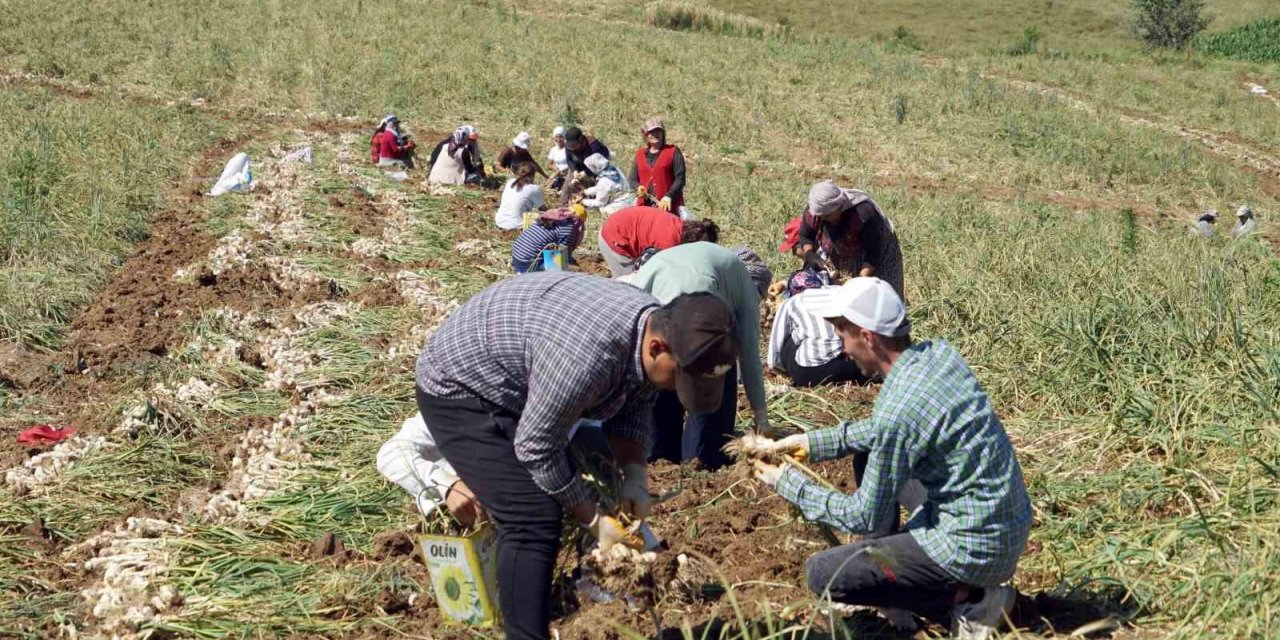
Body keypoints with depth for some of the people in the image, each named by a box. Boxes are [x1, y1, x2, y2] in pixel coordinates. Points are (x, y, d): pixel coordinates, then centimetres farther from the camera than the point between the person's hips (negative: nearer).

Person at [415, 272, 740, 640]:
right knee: (532, 522, -19)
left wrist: (635, 476, -10)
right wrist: (593, 519, -17)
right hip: (458, 389, -9)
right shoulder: (587, 355, -39)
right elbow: (536, 447, -27)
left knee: (563, 497, 15)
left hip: (510, 386, 9)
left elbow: (632, 410, 5)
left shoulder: (653, 326, -11)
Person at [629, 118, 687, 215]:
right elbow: (633, 180, 15)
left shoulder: (673, 152, 5)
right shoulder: (640, 154, 16)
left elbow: (680, 179, -3)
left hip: (669, 206, -3)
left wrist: (668, 197, -16)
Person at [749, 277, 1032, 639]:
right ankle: (883, 582, 25)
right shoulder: (937, 352, -1)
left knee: (822, 574, -5)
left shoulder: (897, 410, -26)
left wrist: (789, 484, -3)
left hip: (975, 546, -9)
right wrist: (812, 443, 14)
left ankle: (970, 601, -2)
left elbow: (866, 518, -15)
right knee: (870, 453, 22)